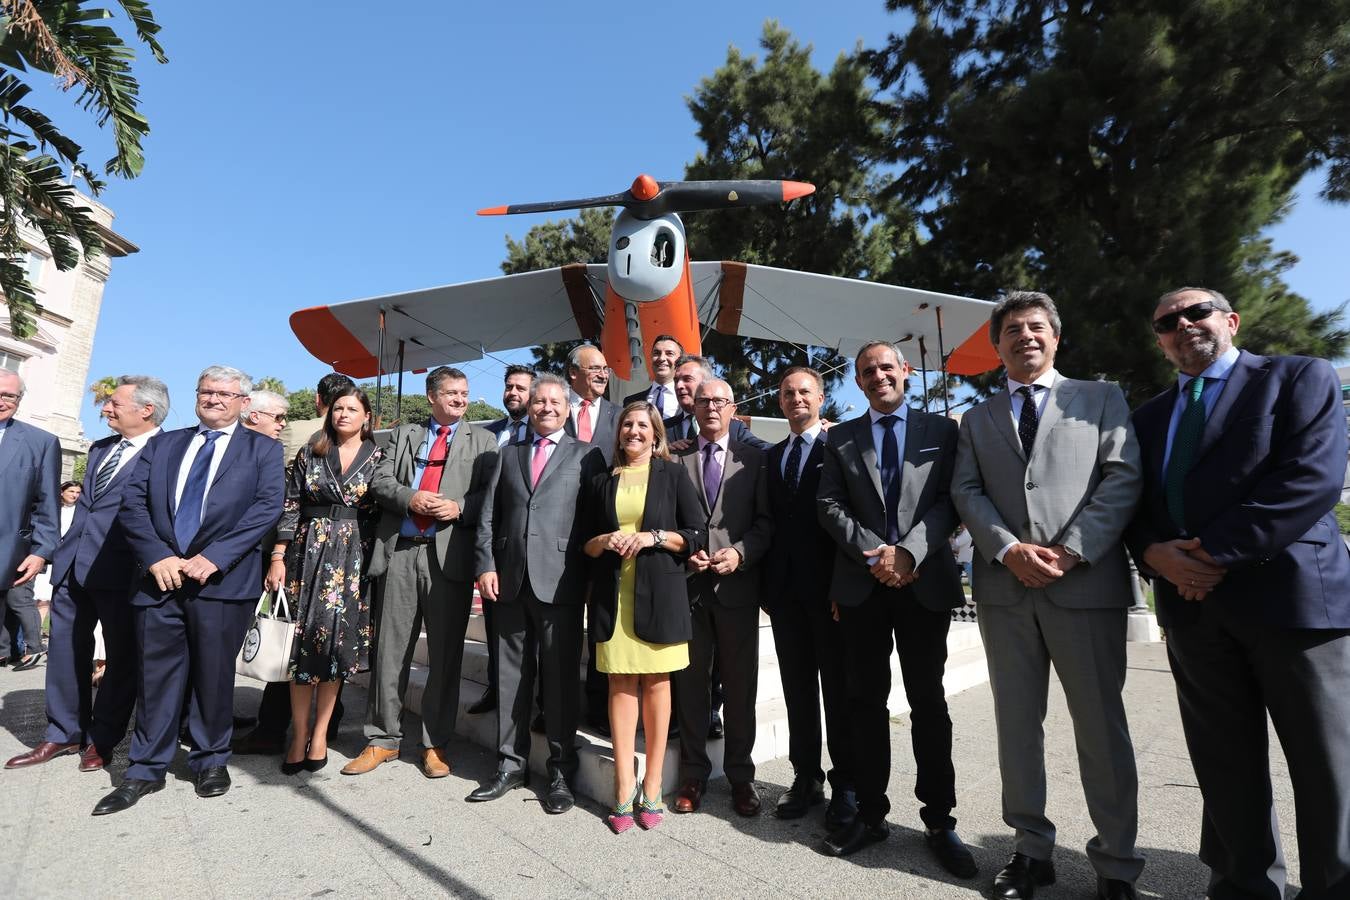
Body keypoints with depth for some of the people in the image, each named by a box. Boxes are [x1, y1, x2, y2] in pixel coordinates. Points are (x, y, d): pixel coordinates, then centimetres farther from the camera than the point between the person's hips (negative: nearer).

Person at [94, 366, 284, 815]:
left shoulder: (262, 449, 5)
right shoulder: (162, 444, 16)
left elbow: (268, 507, -7)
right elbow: (132, 501, 7)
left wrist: (213, 557, -15)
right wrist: (157, 556, -9)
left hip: (223, 577, -3)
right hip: (161, 574, 3)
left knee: (214, 673, 6)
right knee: (155, 672, 10)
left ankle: (211, 760, 24)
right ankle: (147, 769, 25)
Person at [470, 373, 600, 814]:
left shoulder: (586, 455, 5)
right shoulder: (509, 454, 17)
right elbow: (488, 516, 11)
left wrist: (591, 577, -7)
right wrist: (486, 564, 0)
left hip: (559, 582, -4)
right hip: (510, 580, 4)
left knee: (561, 677, 4)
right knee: (511, 675, 13)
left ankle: (561, 772, 19)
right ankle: (511, 765, 28)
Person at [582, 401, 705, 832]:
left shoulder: (673, 475, 6)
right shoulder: (601, 481, 14)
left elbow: (697, 535, 2)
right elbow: (585, 542, 15)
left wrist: (654, 537, -12)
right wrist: (605, 541, -6)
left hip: (659, 593, -2)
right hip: (613, 594, 2)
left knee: (656, 683, 2)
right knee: (621, 683, 2)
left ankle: (652, 786, 14)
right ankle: (624, 786, 11)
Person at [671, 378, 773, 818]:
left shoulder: (754, 459, 5)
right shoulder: (675, 459, 6)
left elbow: (766, 521, 1)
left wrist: (740, 553, -13)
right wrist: (683, 553, -9)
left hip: (737, 584, 0)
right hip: (687, 583, 1)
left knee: (740, 685, 10)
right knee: (690, 683, 11)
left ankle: (740, 775, 27)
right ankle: (693, 774, 27)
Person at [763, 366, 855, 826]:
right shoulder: (771, 456, 14)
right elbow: (767, 520, 10)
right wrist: (766, 583, 4)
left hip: (829, 585, -4)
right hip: (785, 588, 5)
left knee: (838, 689, 7)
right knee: (797, 689, 13)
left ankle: (845, 785, 22)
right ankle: (806, 778, 27)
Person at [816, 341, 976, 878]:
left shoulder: (942, 430, 7)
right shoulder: (840, 438, 10)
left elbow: (949, 501, -2)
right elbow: (830, 505, 2)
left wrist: (908, 551, -16)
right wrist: (874, 554, -11)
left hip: (925, 583, -1)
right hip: (861, 585, 1)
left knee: (928, 701, 8)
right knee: (866, 702, 9)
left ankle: (939, 820, 22)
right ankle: (870, 813, 22)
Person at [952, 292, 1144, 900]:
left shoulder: (1101, 398, 10)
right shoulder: (978, 418, 16)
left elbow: (1123, 477, -1)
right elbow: (966, 491, 5)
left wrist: (1072, 551, -13)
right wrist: (1009, 548, -11)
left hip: (1087, 583, -2)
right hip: (1005, 588, 2)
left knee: (1101, 726, 6)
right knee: (1017, 725, 10)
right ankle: (1031, 848, 24)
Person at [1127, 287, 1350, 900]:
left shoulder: (1300, 378, 3)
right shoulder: (1149, 417, 17)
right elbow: (1133, 501, 12)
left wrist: (1217, 553, -17)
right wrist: (1153, 553, -9)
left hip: (1292, 594, -4)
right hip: (1193, 605, 4)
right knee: (1225, 768, 12)